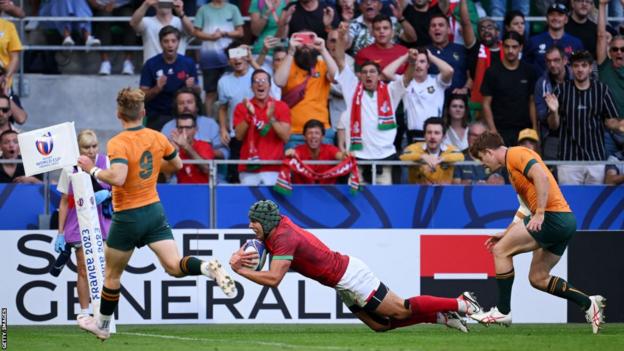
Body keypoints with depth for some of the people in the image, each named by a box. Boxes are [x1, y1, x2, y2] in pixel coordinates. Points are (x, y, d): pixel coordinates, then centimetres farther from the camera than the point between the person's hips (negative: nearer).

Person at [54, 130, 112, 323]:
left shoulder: (107, 163, -4)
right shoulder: (70, 169, -4)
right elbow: (64, 202, 3)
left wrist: (107, 194, -18)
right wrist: (60, 233, 1)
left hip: (103, 222, 0)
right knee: (84, 269, 0)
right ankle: (84, 313, 6)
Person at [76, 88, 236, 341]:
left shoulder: (118, 143, -18)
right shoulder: (157, 138, 1)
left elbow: (117, 177, -34)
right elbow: (176, 164, 18)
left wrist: (92, 170, -18)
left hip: (127, 217, -4)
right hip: (154, 212, 4)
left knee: (112, 274, 15)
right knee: (174, 266, -5)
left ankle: (102, 325, 30)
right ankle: (208, 268, -35)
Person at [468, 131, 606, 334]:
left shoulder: (515, 154, -5)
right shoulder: (512, 167, 27)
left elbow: (542, 177, -22)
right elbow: (526, 208, 32)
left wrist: (539, 214, -25)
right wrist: (506, 234, 28)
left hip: (553, 217, -10)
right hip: (566, 223, 10)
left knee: (501, 250, -6)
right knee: (538, 278, 13)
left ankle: (503, 311, -5)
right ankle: (588, 303, 10)